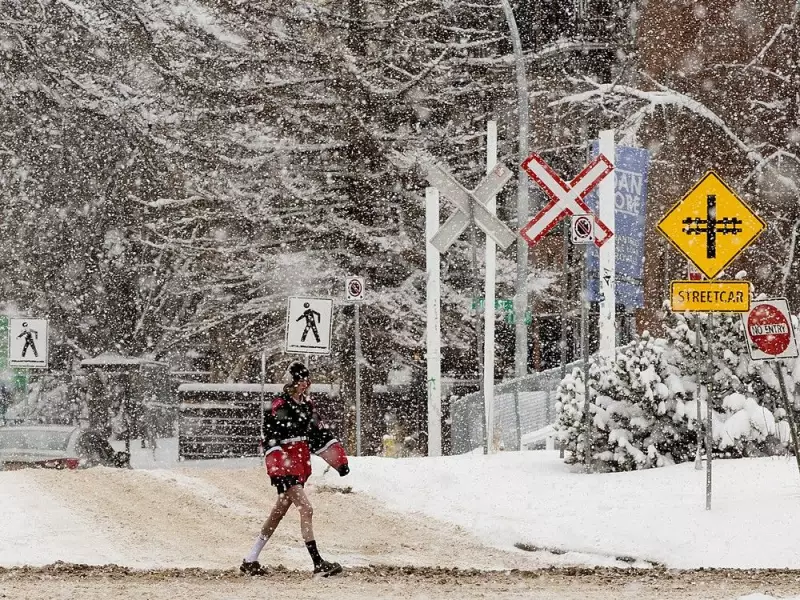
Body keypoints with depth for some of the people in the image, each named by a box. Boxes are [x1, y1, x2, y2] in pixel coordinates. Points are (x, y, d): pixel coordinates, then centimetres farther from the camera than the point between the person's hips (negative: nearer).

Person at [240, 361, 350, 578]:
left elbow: (320, 433, 21)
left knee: (279, 512, 13)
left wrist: (339, 459, 16)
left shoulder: (306, 405, 13)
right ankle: (318, 564, -16)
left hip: (301, 464, 9)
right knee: (306, 510, -15)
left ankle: (250, 561, 22)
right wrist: (278, 468, -29)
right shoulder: (280, 406, -13)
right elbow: (270, 438, -18)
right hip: (285, 466, -9)